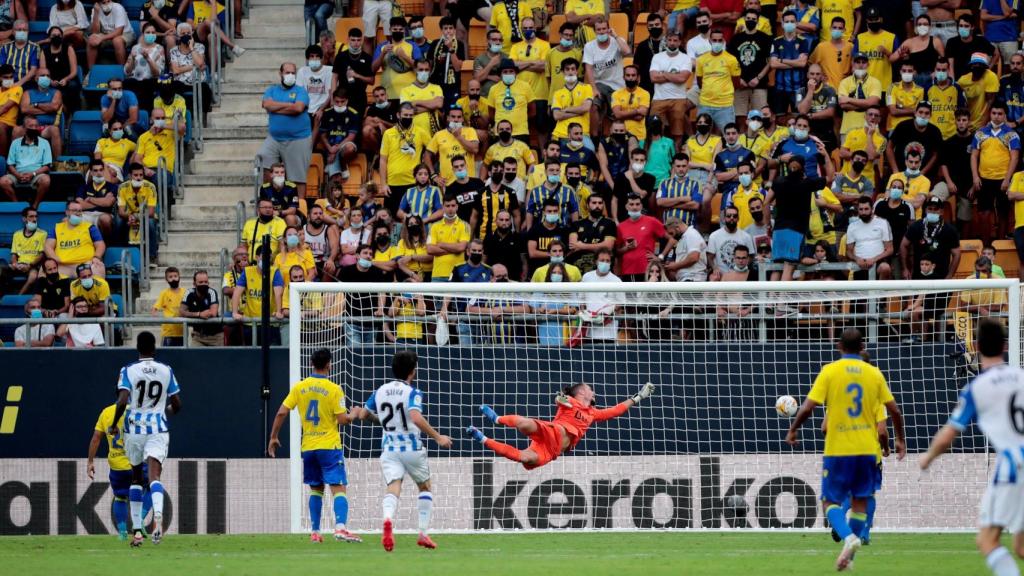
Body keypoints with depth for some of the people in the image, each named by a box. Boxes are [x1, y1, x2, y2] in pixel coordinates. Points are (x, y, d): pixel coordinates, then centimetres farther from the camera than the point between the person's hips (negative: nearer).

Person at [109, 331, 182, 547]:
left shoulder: (128, 371, -3)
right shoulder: (166, 371, 4)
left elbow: (122, 401, -15)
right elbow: (177, 405, 7)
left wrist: (113, 426, -2)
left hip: (134, 429, 0)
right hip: (158, 430, 0)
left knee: (136, 477, 15)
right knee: (154, 474, -14)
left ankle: (137, 530, 16)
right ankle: (158, 515, -44)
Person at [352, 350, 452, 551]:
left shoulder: (380, 391, 7)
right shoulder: (412, 393, -10)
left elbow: (363, 414, 16)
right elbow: (416, 418, -27)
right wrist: (437, 437, -21)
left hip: (389, 449, 3)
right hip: (412, 447, -3)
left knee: (393, 488, -10)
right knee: (425, 488, 19)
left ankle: (388, 519, -43)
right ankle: (423, 533, 14)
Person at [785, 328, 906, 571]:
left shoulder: (830, 371, -5)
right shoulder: (874, 373, 3)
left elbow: (808, 407, -10)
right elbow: (894, 409, 4)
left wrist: (792, 431, 6)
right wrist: (901, 439, 18)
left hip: (837, 450, -3)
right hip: (867, 449, 3)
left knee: (830, 501, 6)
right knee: (859, 501, 15)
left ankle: (848, 536, -21)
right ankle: (849, 556, 13)